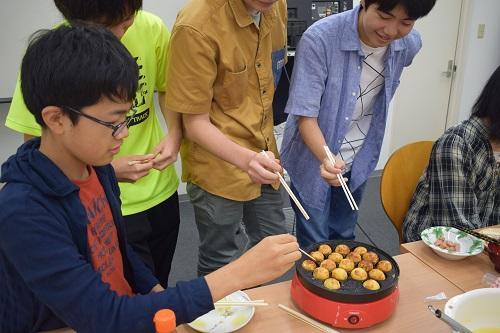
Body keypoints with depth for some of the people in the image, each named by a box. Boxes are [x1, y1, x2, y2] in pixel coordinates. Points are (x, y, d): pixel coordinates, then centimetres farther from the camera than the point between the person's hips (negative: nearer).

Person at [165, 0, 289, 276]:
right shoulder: (196, 27, -23)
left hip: (263, 158, 6)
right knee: (220, 265, 10)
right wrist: (246, 158, -35)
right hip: (218, 166, -6)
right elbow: (195, 123, -18)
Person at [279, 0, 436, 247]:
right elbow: (305, 115, -28)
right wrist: (326, 159, -42)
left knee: (344, 238, 20)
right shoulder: (319, 39, -27)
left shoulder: (410, 44, -11)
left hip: (358, 161, 5)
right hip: (313, 160, -4)